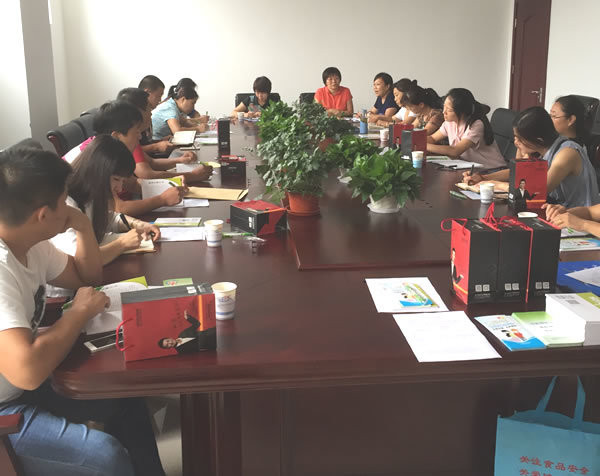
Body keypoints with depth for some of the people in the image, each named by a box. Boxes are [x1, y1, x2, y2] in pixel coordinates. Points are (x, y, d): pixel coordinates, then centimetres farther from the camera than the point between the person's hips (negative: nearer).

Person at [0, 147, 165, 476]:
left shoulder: (31, 244, -2)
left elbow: (86, 277, 14)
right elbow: (27, 371, -41)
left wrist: (84, 228, -5)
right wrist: (79, 313, -25)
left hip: (28, 386, 10)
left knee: (126, 403, 12)